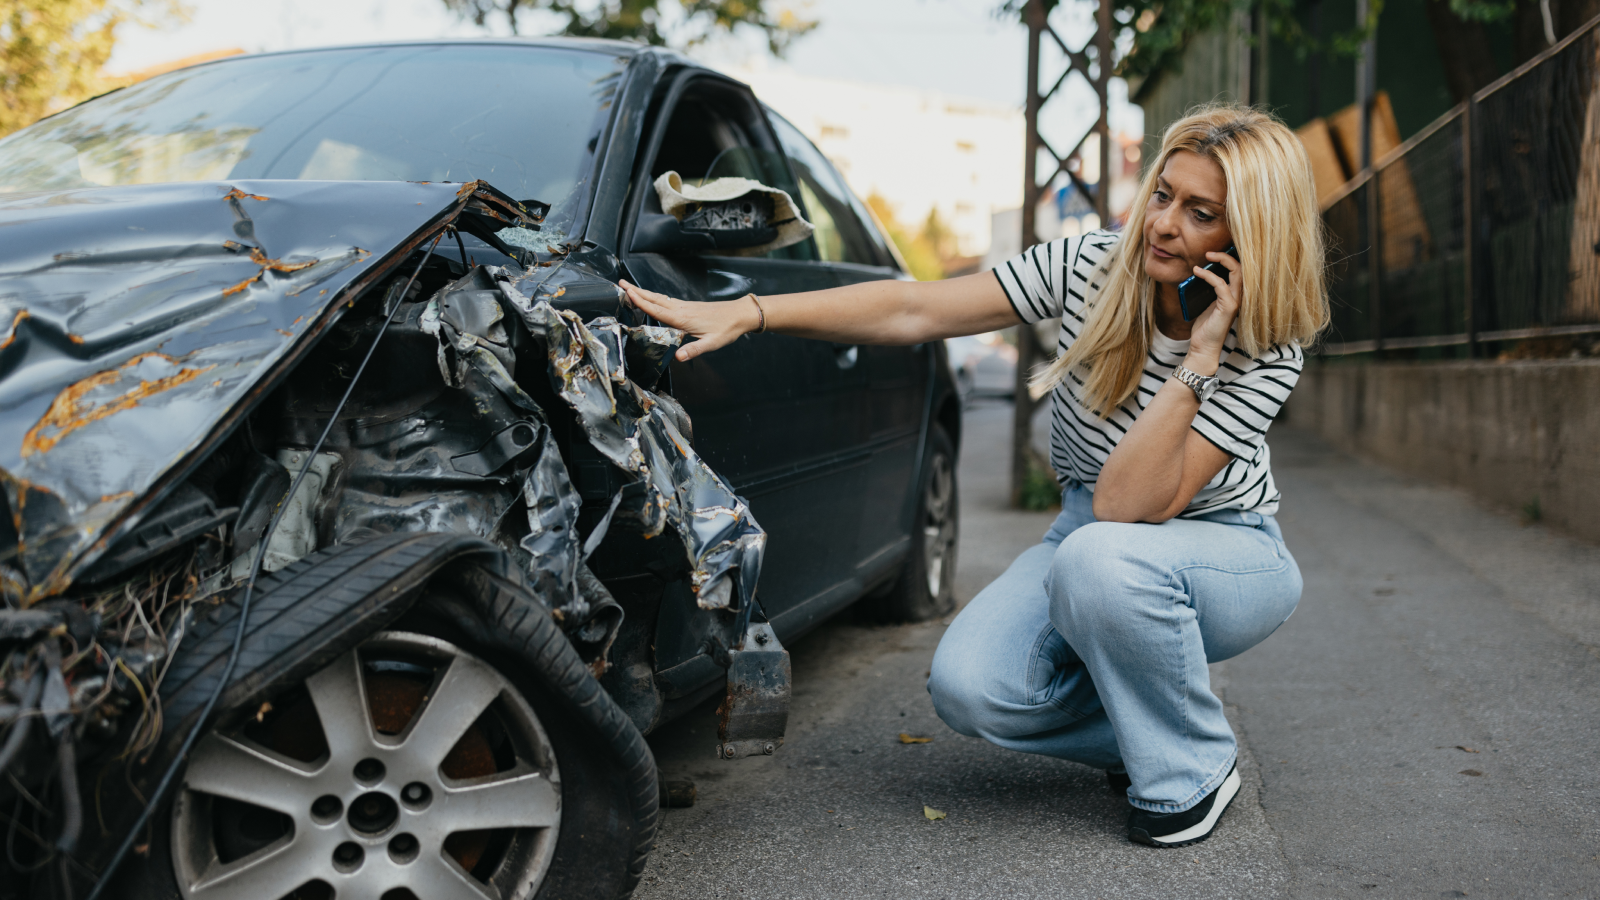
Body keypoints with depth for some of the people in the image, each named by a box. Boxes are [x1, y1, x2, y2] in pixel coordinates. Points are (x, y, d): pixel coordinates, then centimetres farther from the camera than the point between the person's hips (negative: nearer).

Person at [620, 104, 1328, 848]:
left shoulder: (1267, 353, -22)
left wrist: (1201, 355, -35)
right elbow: (912, 310, -17)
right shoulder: (1090, 267, -14)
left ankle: (1193, 770, -11)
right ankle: (1144, 728, 7)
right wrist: (743, 313, -25)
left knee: (1102, 557, -39)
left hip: (1227, 556, -3)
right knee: (968, 688, -23)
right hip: (1092, 538, 3)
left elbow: (1128, 505, -31)